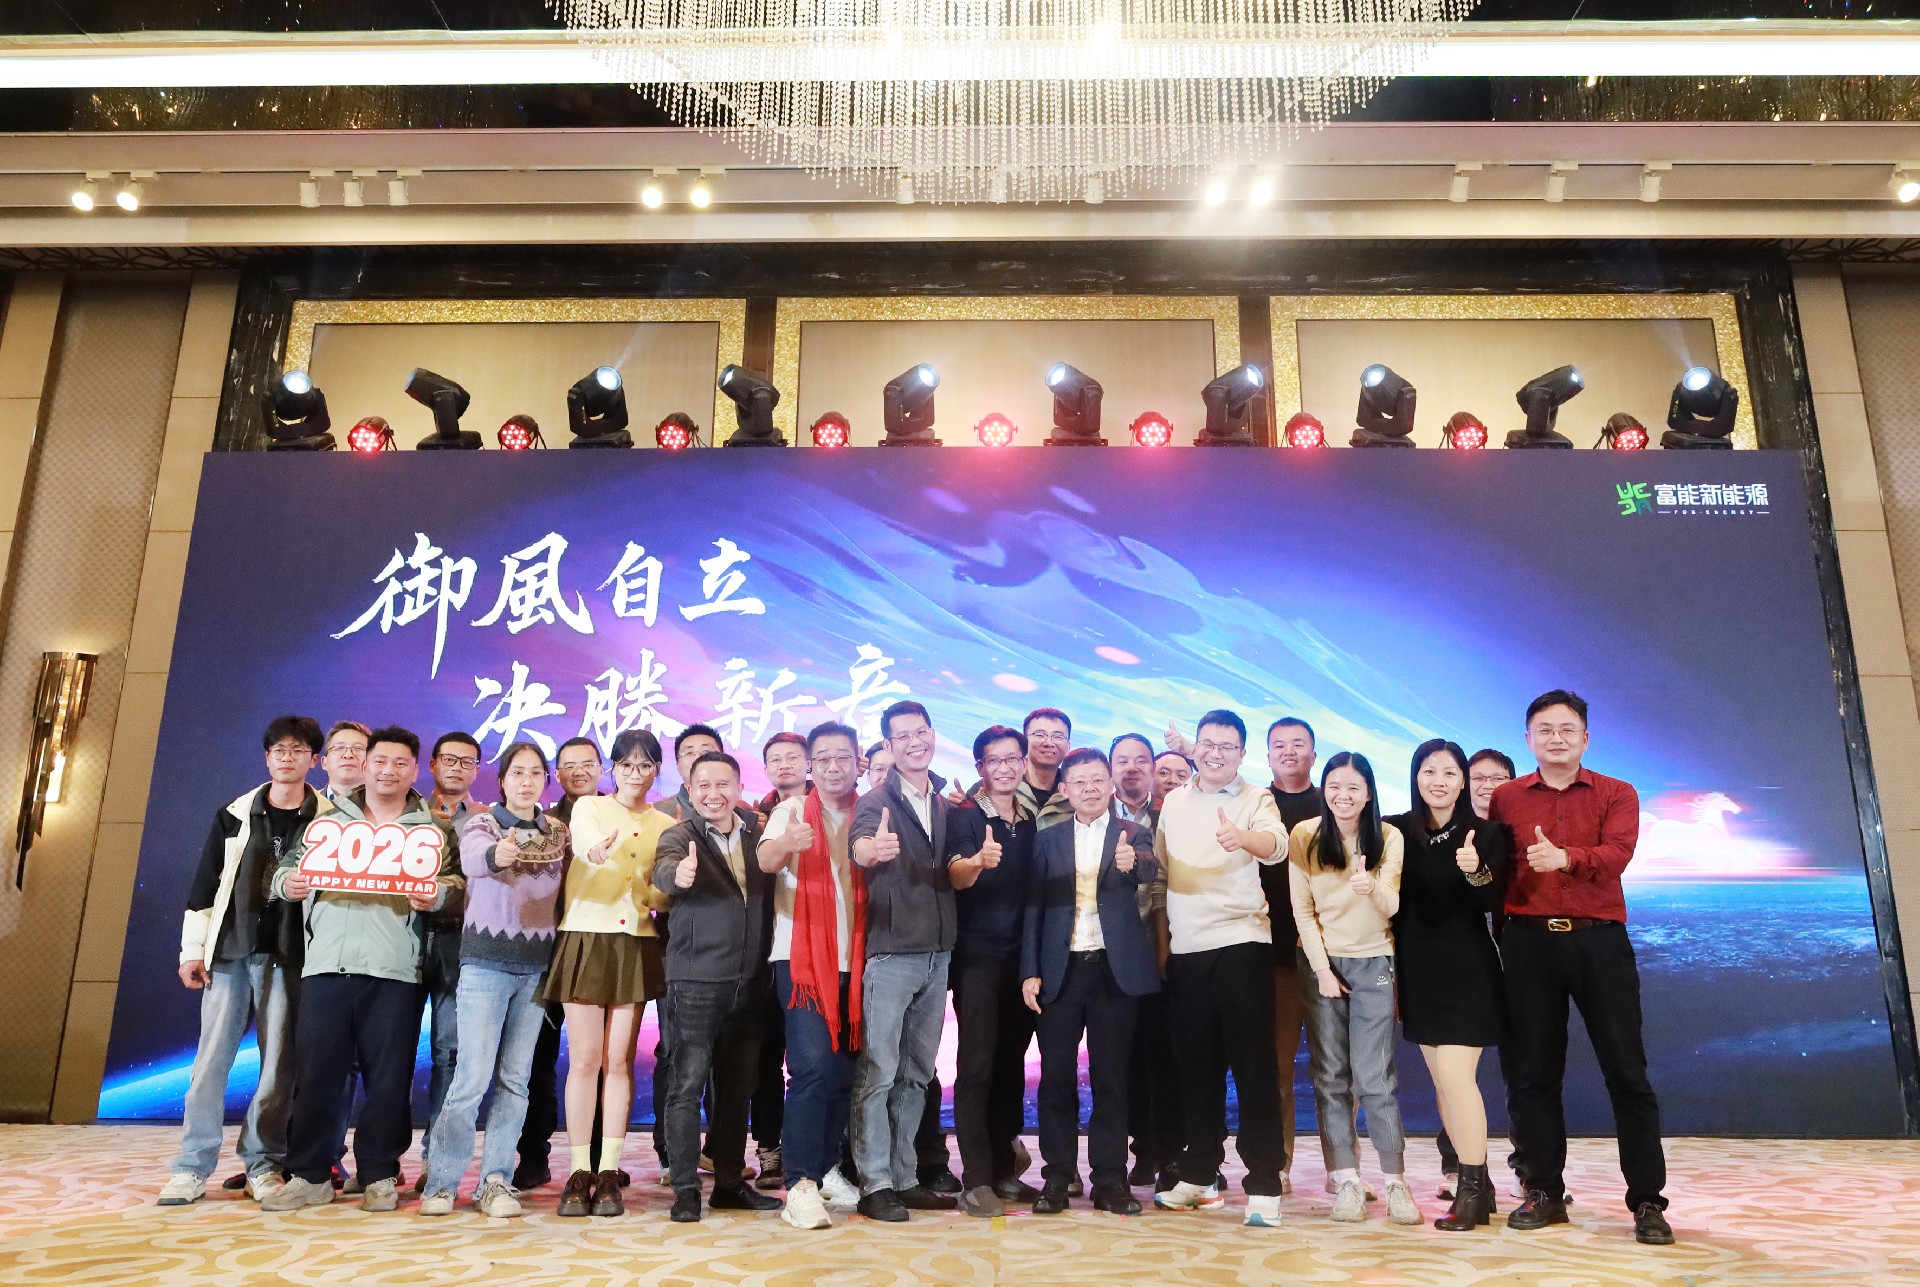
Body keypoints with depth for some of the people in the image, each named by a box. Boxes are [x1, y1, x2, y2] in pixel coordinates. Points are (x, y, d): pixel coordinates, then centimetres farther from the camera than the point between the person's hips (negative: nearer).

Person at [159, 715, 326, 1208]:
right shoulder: (234, 814, 9)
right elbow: (204, 884, 8)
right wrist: (193, 950, 4)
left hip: (287, 958, -1)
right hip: (229, 951, 2)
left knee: (279, 1062, 2)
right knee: (212, 1058, 1)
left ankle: (263, 1163, 13)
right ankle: (193, 1167, 10)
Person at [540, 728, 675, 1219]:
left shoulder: (665, 825, 12)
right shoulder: (588, 807, 5)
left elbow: (663, 896, 10)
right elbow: (582, 835, -18)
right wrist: (594, 846, -42)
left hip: (636, 946, 2)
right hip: (585, 938, -2)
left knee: (619, 1061, 3)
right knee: (584, 1059, -3)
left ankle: (608, 1173, 8)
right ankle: (579, 1172, 5)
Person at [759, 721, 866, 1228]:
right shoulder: (792, 811, -1)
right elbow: (766, 861, -21)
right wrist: (785, 844, -42)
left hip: (852, 962, 4)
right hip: (800, 958, -4)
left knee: (843, 1070, 8)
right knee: (813, 1063, -16)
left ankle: (826, 1167, 24)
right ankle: (800, 1184, -10)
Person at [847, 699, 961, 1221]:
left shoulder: (947, 805, 12)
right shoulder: (876, 803, -6)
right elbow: (860, 846, -28)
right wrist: (873, 849, -51)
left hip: (937, 953, 6)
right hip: (891, 953, -6)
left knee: (917, 1075, 12)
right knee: (879, 1072, -3)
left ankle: (904, 1177, 21)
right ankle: (874, 1184, 5)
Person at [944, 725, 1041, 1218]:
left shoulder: (1033, 821, 10)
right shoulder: (964, 817, -6)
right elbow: (956, 876, -23)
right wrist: (978, 861, -45)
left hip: (1022, 956, 5)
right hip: (977, 955, -5)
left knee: (1012, 1062, 10)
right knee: (977, 1065, -7)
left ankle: (1004, 1168, 21)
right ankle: (976, 1180, -3)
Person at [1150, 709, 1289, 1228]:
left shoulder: (1255, 799, -2)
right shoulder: (1173, 801, 11)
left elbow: (1276, 844, -23)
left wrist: (1242, 838, -45)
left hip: (1241, 943, -4)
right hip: (1185, 949, 4)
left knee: (1253, 1064, -3)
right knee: (1196, 1066, 13)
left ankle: (1264, 1185, 4)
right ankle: (1199, 1175, 26)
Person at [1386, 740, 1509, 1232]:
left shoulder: (1486, 833, -6)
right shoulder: (1396, 831, 1)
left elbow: (1491, 904, -11)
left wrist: (1476, 872, -29)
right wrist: (1393, 971, -5)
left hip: (1467, 970, -4)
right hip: (1418, 970, 4)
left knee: (1455, 1075, -10)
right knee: (1442, 1081, 10)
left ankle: (1472, 1190, 2)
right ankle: (1473, 1182, 22)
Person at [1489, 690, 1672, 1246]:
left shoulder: (1617, 795, 6)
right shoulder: (1504, 798, 9)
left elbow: (1616, 854, -13)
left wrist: (1567, 858, -31)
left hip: (1599, 940, -1)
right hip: (1528, 943, 1)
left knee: (1626, 1070, 2)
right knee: (1532, 1072, 7)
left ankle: (1647, 1201, 12)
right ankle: (1544, 1191, 20)